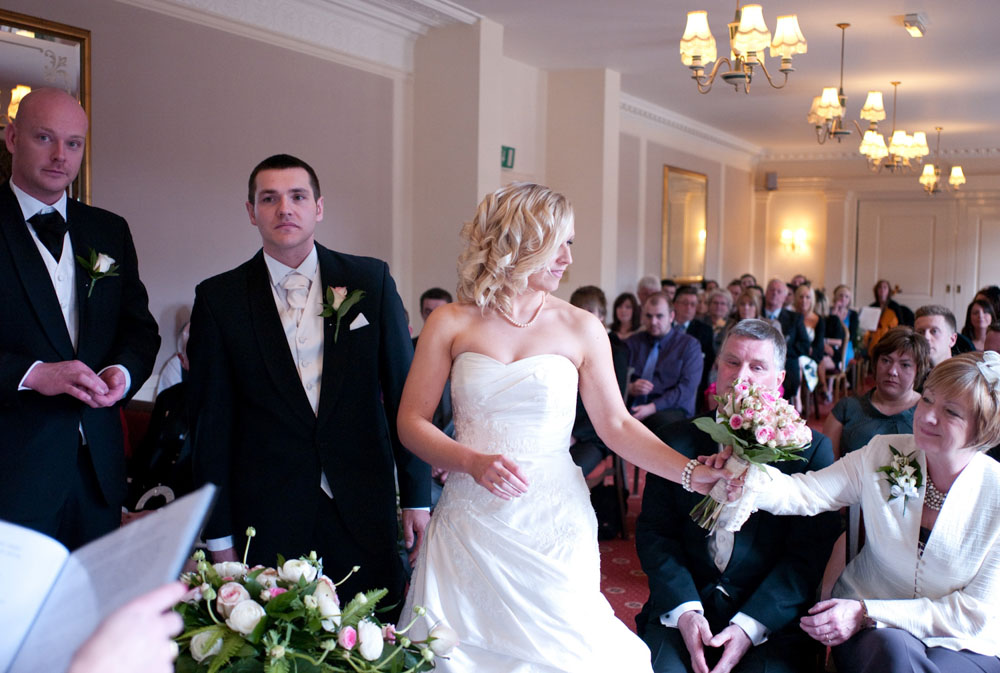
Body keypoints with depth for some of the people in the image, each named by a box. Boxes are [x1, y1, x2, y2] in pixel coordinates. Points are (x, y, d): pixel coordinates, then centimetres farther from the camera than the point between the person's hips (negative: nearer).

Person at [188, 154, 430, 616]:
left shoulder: (370, 280, 2)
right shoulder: (219, 299, 1)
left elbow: (403, 390, 4)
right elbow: (212, 421, 2)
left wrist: (416, 496, 2)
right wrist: (218, 534, 0)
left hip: (363, 505, 1)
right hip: (265, 515, 0)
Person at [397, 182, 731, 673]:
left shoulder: (580, 329, 2)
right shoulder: (451, 324, 1)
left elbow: (616, 425, 1)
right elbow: (411, 421, 0)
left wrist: (691, 472, -9)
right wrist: (472, 461, -16)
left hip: (553, 523, 0)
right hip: (471, 525, 0)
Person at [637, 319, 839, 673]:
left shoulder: (812, 449, 2)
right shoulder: (677, 439, 7)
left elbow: (808, 554, -3)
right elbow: (653, 532, 4)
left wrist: (749, 626, -14)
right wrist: (685, 610, -11)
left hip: (772, 617, -1)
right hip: (682, 604, 1)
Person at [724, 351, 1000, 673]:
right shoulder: (883, 455, -6)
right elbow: (803, 494, -15)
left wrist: (868, 612, -18)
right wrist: (748, 475, -38)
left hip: (964, 647, -1)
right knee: (894, 646, -35)